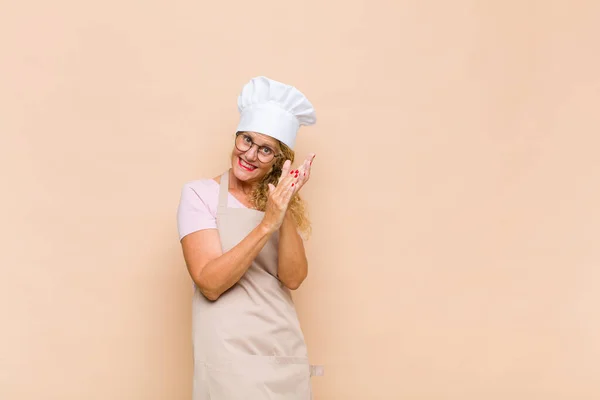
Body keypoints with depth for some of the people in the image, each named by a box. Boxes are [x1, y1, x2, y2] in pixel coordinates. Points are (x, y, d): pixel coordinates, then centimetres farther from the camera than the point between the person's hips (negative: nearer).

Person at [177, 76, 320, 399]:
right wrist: (266, 224, -25)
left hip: (286, 355, 4)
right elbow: (210, 284, -17)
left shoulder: (280, 200, 8)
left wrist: (286, 211, -20)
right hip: (229, 357, -4)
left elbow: (292, 278, -7)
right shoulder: (199, 194, -5)